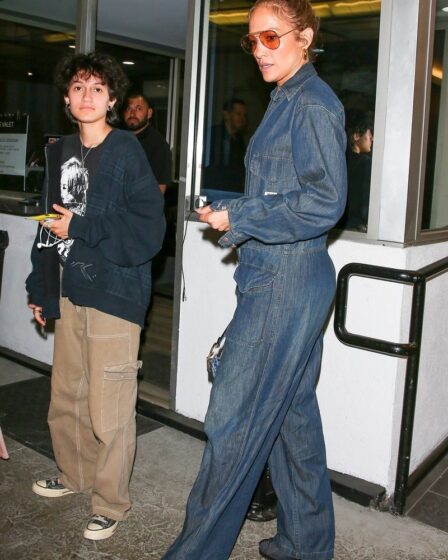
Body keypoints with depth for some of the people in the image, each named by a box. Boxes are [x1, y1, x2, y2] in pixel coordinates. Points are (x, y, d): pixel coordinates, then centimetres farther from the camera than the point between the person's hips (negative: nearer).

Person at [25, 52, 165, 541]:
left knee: (108, 411, 0)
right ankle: (74, 475, 41)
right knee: (65, 398, 18)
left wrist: (79, 229, -15)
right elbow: (50, 224, 16)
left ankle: (111, 504, 19)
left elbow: (148, 230, -15)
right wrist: (40, 288, 17)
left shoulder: (126, 152, -8)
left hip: (113, 295, -7)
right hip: (69, 293, 7)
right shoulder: (60, 153, 12)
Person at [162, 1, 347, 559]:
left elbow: (325, 202, -18)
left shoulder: (312, 103, -10)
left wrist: (238, 219, -14)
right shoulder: (288, 101, 18)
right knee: (292, 411, 16)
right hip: (280, 276, 10)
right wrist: (232, 211, 10)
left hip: (284, 281, -10)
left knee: (234, 418, -3)